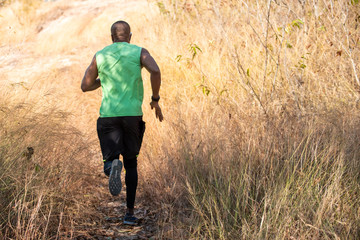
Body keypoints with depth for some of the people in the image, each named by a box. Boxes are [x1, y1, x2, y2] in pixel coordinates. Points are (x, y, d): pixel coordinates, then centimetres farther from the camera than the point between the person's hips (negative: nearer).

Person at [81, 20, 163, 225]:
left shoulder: (100, 56, 9)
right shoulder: (139, 52, 4)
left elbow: (85, 86, 11)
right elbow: (155, 71, -16)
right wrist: (155, 100, -5)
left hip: (108, 115, 0)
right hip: (133, 114, 0)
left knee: (111, 159, 1)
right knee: (131, 163, 15)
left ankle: (113, 166, -38)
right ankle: (130, 212, 10)